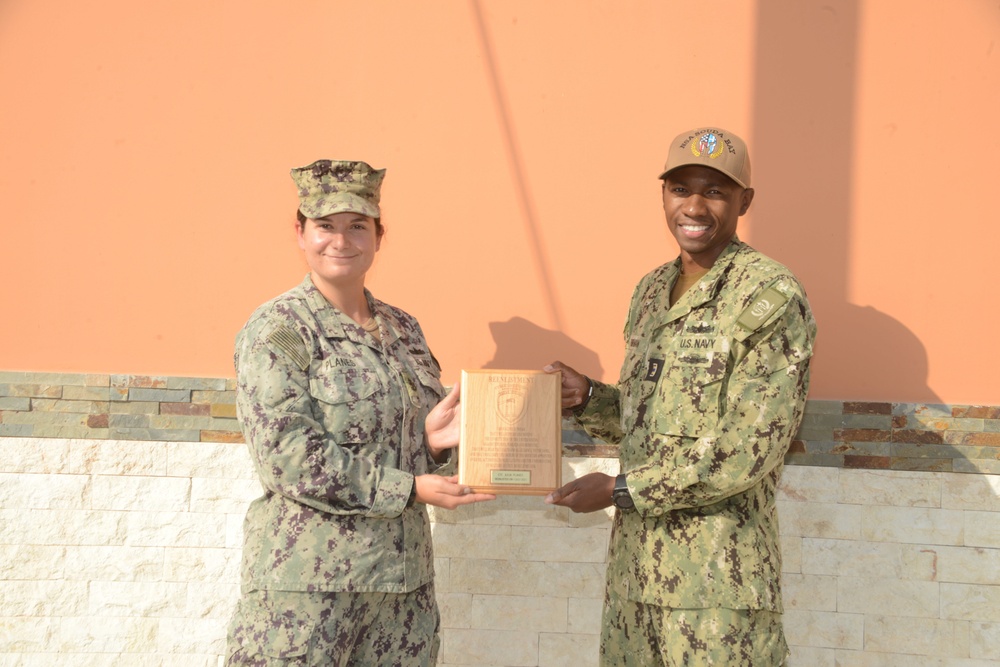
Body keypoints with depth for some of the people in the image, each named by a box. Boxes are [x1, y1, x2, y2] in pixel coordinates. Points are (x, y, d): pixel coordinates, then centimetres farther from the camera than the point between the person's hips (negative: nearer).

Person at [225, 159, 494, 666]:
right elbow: (287, 455, -15)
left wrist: (430, 439, -5)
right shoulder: (277, 329, -6)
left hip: (402, 573, 6)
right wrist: (408, 488, -17)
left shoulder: (402, 329, 13)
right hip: (309, 577, -6)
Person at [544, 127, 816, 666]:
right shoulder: (652, 290, 14)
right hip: (635, 565, 7)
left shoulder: (772, 298, -12)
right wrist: (585, 399, 3)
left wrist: (620, 490, -14)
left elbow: (750, 450, -18)